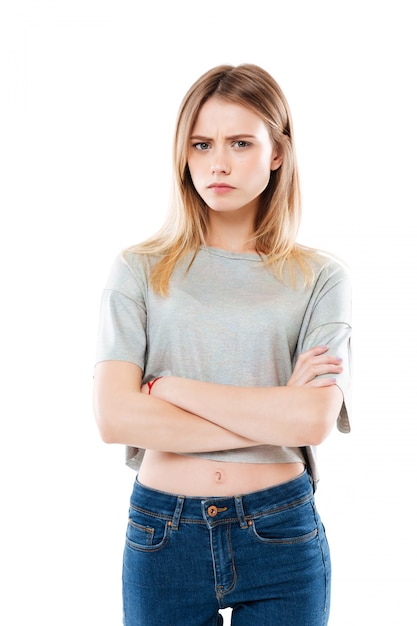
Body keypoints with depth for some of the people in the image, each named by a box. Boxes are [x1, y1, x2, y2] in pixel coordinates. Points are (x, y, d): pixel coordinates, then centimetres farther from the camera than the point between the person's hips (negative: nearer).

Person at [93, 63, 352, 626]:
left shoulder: (319, 278, -2)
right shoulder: (139, 270, -2)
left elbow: (316, 419, -15)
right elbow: (114, 417, -13)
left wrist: (169, 387, -12)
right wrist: (272, 416, -13)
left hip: (282, 536, 0)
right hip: (162, 534, 0)